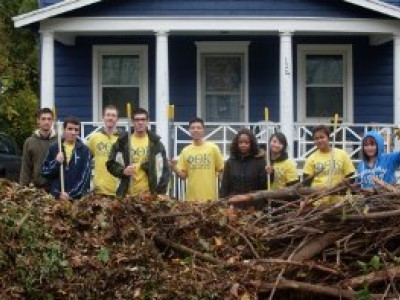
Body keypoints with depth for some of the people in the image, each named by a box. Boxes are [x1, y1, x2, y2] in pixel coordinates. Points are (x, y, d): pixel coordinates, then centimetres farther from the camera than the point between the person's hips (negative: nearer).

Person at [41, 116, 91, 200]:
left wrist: (71, 194, -11)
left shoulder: (84, 150, 2)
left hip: (77, 198, -1)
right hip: (56, 197, 1)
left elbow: (85, 177, -3)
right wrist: (56, 162, -10)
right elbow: (44, 172, 7)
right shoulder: (54, 148, 5)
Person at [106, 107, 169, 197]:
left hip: (150, 195, 0)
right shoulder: (122, 142, 7)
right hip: (127, 194, 0)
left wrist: (161, 192, -3)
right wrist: (123, 171, -11)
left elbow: (163, 169, 5)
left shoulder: (155, 143, 7)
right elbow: (111, 164, 9)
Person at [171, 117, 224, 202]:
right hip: (191, 198, 2)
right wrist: (175, 169, -9)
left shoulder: (213, 148, 1)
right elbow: (183, 175, 8)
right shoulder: (185, 151, 7)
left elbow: (221, 170, 4)